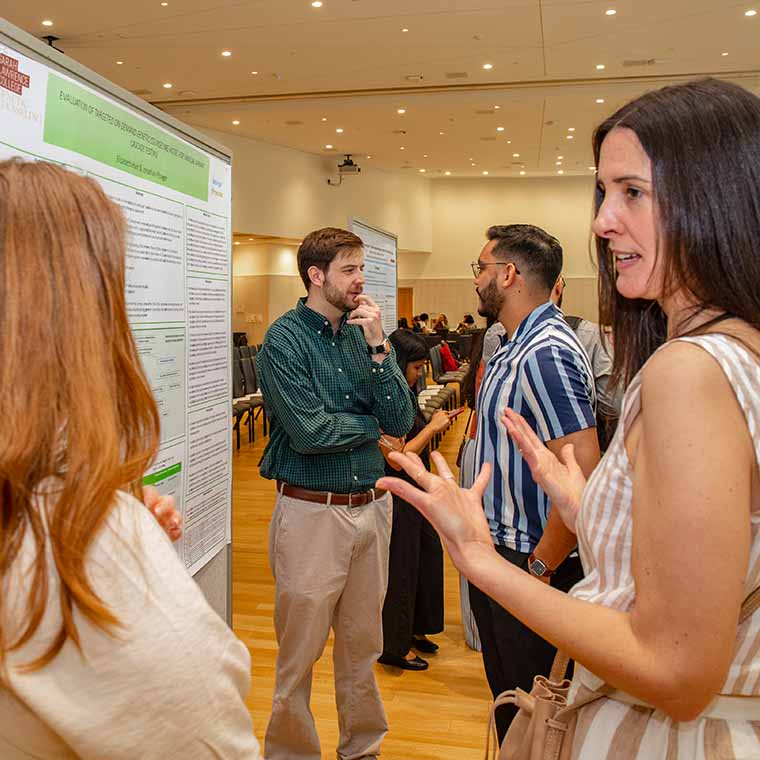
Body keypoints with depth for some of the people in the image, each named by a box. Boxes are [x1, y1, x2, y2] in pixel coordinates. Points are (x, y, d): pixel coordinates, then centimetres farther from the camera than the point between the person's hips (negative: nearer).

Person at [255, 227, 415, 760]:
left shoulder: (365, 333, 5)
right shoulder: (285, 339, -10)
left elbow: (402, 422, -3)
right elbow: (309, 432, -20)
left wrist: (377, 347, -12)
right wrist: (371, 424, -4)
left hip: (372, 505, 5)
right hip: (313, 512, -5)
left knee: (364, 646, 19)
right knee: (300, 654, 8)